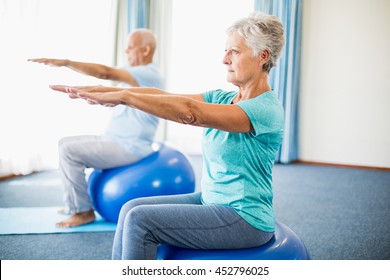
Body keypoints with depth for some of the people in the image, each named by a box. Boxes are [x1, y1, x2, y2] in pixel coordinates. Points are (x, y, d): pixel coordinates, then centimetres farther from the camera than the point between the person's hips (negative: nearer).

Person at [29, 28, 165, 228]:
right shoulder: (137, 74, 17)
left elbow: (106, 73, -26)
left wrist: (65, 62, -27)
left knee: (70, 151, -18)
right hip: (116, 141, 10)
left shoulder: (149, 74, -16)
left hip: (129, 147, -10)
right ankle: (75, 203, 17)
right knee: (65, 143, 12)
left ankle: (83, 211, -7)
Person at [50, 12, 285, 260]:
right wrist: (104, 89, -14)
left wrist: (124, 96, -32)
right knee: (132, 208, -2)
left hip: (246, 220, -8)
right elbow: (163, 96, -5)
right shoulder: (223, 98, 7)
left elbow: (190, 112, -33)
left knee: (141, 220, -16)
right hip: (211, 202, 8)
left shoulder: (267, 109, -19)